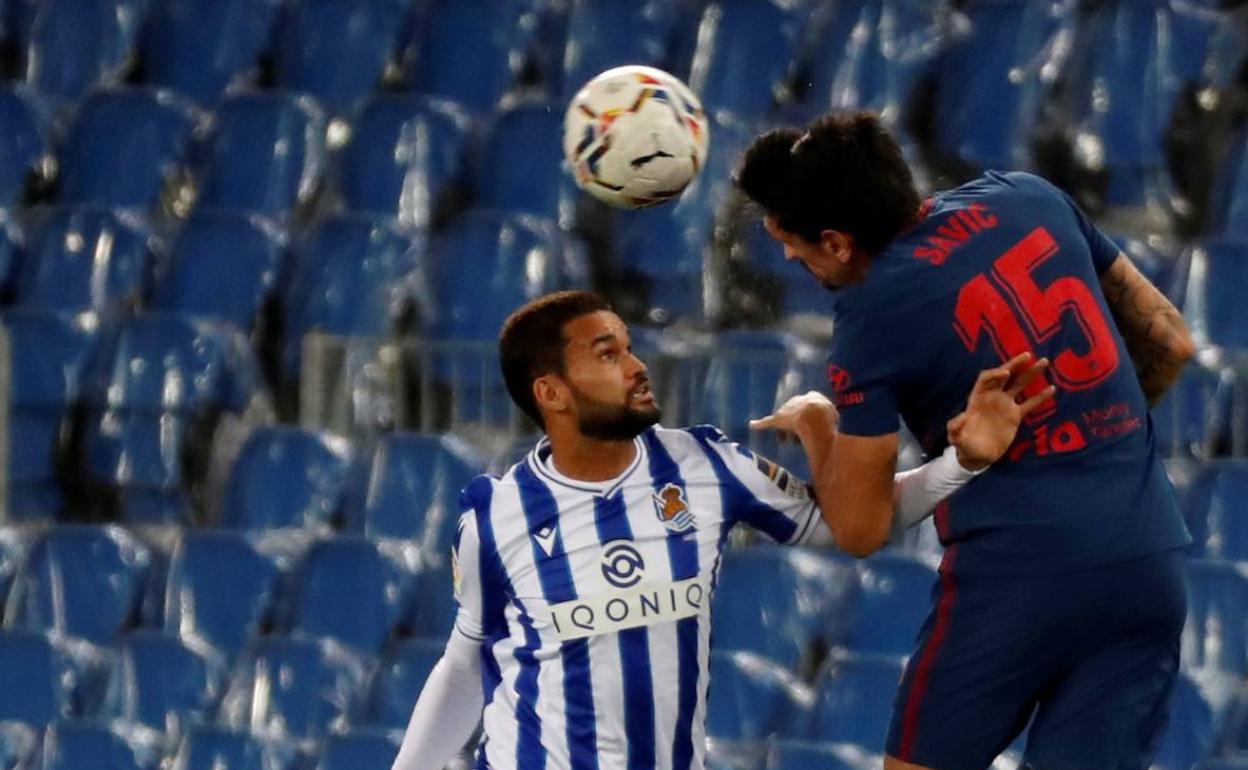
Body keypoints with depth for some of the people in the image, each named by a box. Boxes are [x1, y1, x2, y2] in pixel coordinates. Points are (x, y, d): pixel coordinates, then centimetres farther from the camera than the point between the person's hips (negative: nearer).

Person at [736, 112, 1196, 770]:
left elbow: (860, 530, -3)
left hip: (1018, 572, -6)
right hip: (1152, 565, 6)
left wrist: (814, 426, 15)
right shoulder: (1029, 200, 7)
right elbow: (1169, 342, 17)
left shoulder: (873, 315, -8)